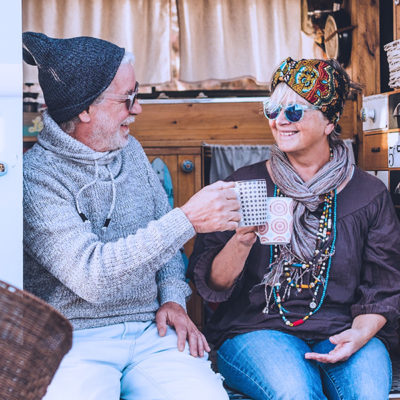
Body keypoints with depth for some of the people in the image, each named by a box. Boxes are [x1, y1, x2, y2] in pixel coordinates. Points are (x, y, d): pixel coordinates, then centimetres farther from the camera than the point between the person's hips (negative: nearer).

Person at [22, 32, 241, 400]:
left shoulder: (131, 152, 11)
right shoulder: (36, 176, -11)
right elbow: (90, 275, -21)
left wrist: (173, 298, 3)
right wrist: (186, 220, -22)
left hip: (151, 329, 5)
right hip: (75, 338, -4)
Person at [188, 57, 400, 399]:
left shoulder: (370, 194, 6)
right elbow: (212, 287, -1)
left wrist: (360, 334, -12)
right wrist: (242, 241, -20)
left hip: (341, 330, 2)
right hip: (257, 329, -1)